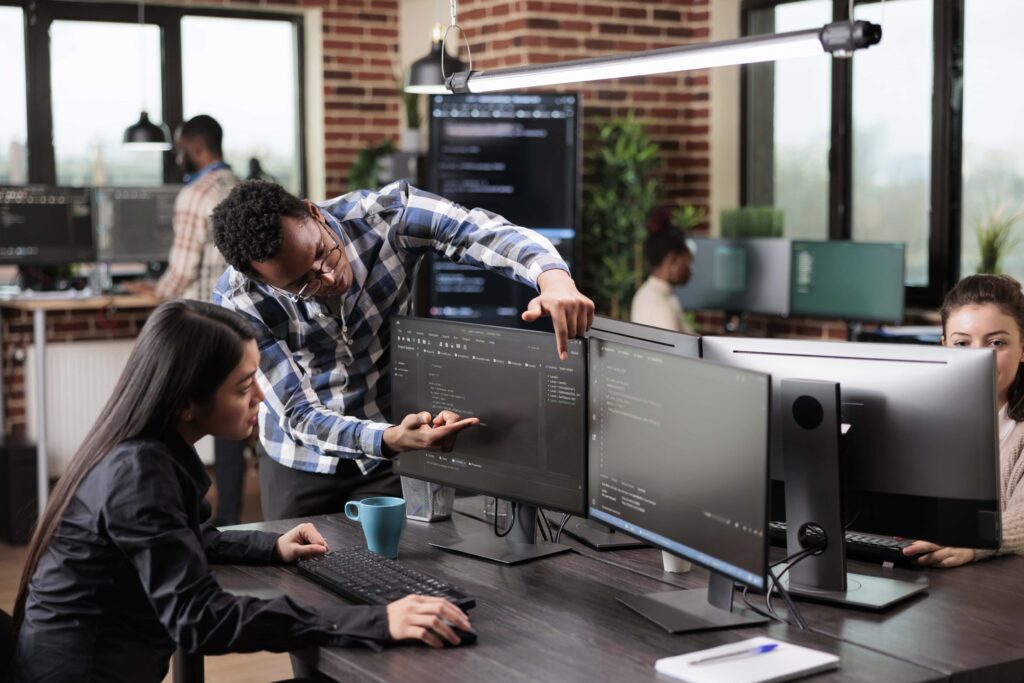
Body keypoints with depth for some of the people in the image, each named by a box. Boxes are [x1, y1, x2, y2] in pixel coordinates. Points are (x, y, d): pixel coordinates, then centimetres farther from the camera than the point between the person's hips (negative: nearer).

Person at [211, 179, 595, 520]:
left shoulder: (386, 214, -24)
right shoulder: (238, 302, -26)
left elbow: (493, 235, -33)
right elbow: (298, 413, -27)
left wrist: (555, 279, -56)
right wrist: (388, 438, -45)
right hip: (300, 464, 0)